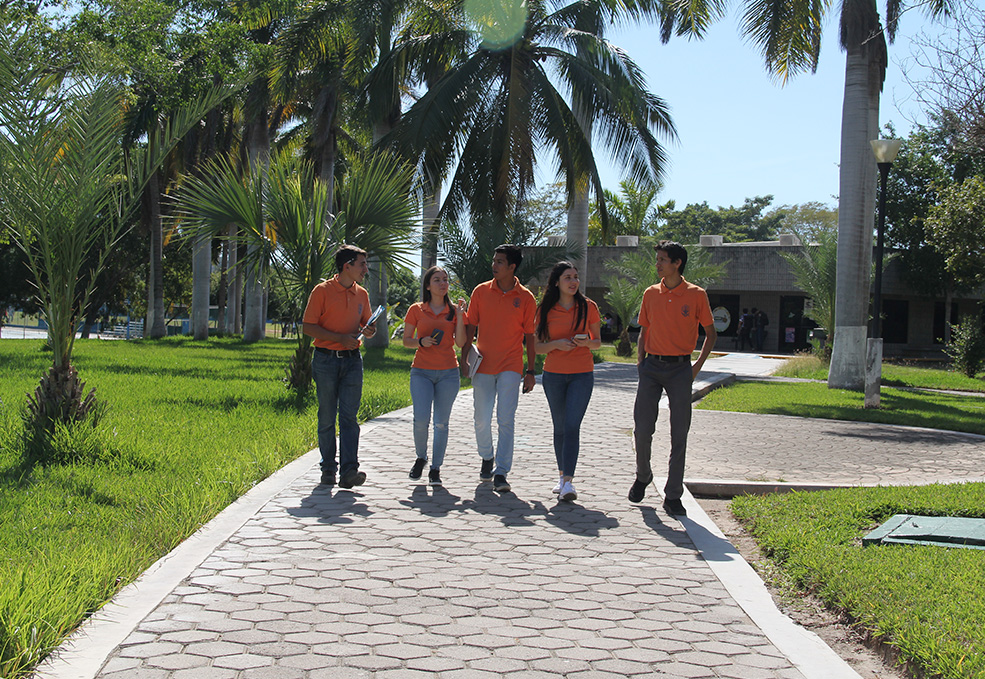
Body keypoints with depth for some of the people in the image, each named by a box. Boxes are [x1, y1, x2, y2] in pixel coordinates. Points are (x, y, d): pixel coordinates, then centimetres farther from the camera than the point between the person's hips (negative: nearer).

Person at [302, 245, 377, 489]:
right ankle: (328, 468, 14)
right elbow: (308, 326, -7)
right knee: (327, 417, 3)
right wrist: (340, 338, -15)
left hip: (352, 360, 3)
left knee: (349, 416, -6)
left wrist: (369, 330, -1)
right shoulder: (322, 291, -4)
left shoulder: (361, 294, 11)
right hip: (326, 359, -3)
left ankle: (348, 471, -12)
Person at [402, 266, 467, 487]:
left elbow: (460, 343, -2)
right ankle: (421, 457, 14)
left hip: (448, 373, 1)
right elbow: (405, 340, 9)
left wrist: (460, 315, -9)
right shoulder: (416, 310, 5)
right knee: (421, 419, -13)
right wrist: (421, 342, -11)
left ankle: (435, 469, 11)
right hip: (421, 372, -1)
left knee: (441, 423, 0)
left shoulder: (454, 310, 6)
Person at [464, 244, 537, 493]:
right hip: (483, 367, 2)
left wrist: (530, 371, 2)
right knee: (482, 421, 6)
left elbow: (529, 336, 4)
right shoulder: (481, 291, 5)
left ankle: (501, 473, -8)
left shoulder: (526, 298, 1)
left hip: (511, 368, -2)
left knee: (506, 421, -9)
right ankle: (487, 458, 32)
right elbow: (470, 327, 9)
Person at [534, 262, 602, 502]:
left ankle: (568, 482, -16)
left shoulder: (588, 307, 1)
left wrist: (587, 343, -13)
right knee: (560, 427, 9)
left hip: (582, 375, -2)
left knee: (572, 426, -13)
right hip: (553, 374, 2)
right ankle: (562, 475, 24)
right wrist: (556, 344, -15)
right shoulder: (545, 310, 2)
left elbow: (597, 341, 9)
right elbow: (538, 347, 4)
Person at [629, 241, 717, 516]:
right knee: (642, 429, -2)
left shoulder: (696, 295, -1)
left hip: (680, 369, -2)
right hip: (652, 368, 2)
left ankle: (673, 496, 7)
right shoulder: (651, 294, 8)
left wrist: (698, 366, -1)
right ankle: (643, 476, 25)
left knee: (679, 434, 0)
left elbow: (711, 333, 7)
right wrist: (640, 359, 6)